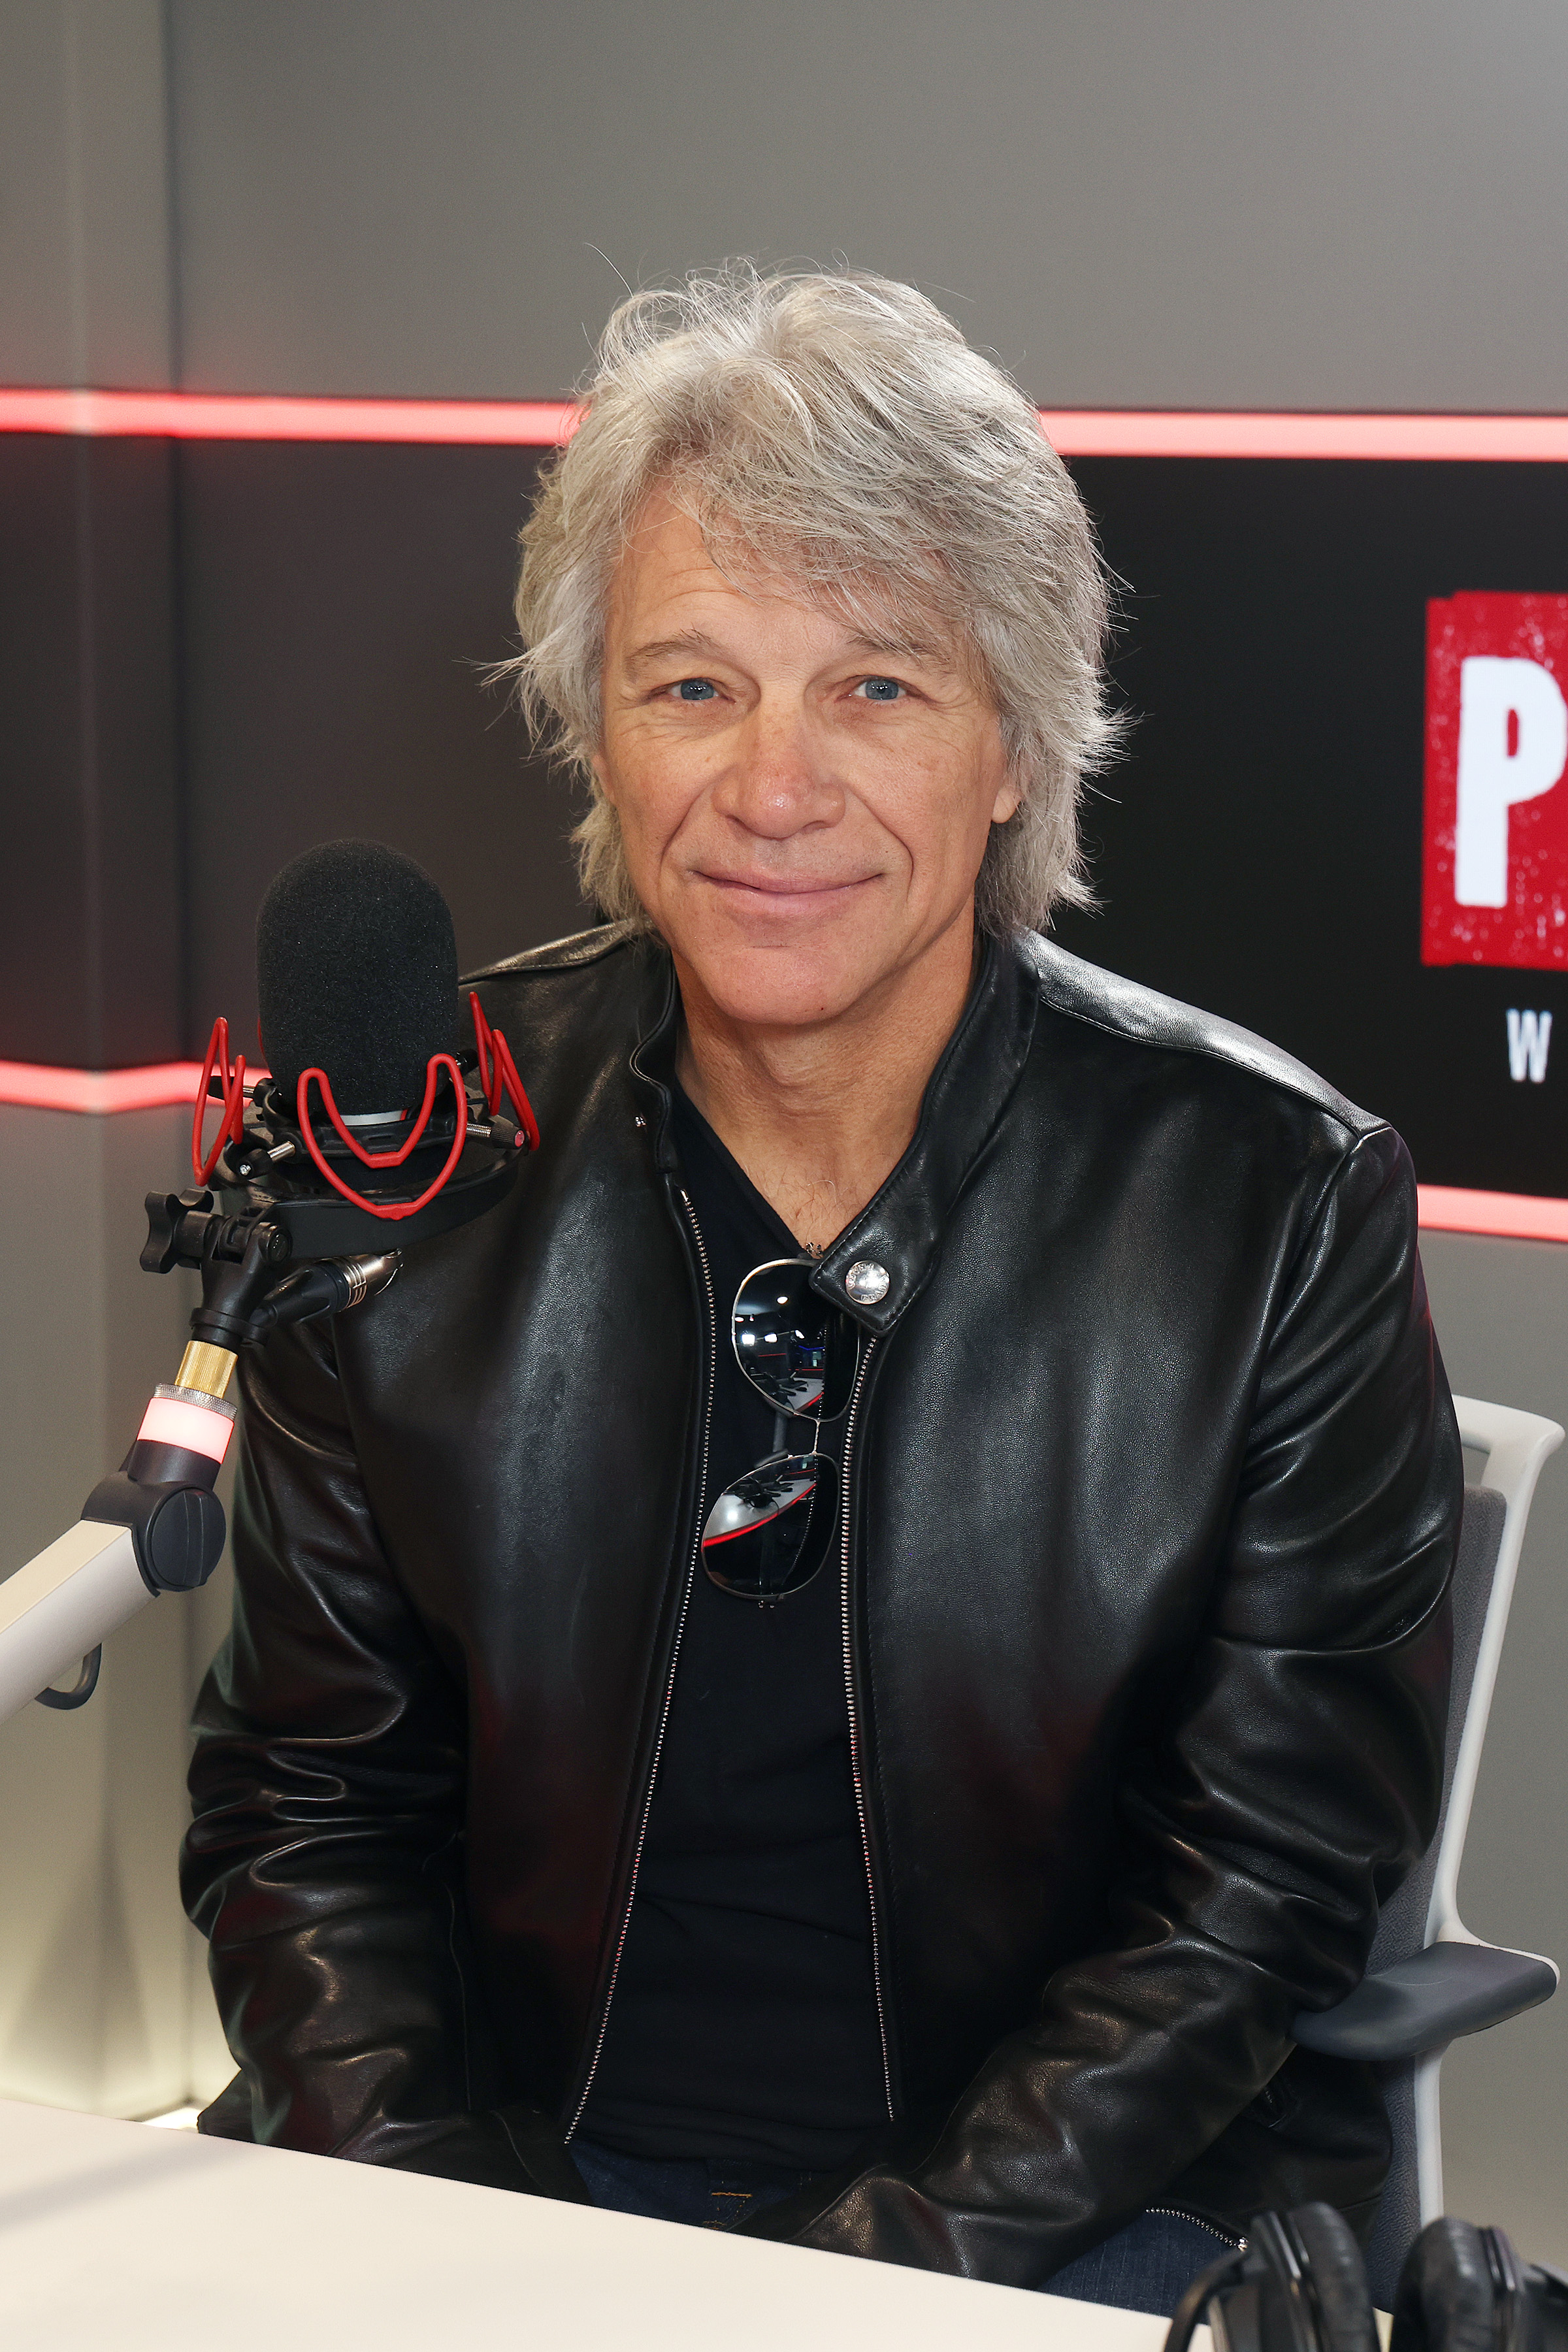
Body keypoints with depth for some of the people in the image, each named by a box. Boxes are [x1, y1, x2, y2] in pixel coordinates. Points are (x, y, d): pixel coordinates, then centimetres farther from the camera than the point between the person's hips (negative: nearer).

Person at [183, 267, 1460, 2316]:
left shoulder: (1277, 1204, -7)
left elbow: (1270, 1887, -5)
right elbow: (307, 1799, 6)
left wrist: (858, 2274, -15)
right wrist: (429, 2222, -10)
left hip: (1076, 2206, -1)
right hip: (516, 2151, 1)